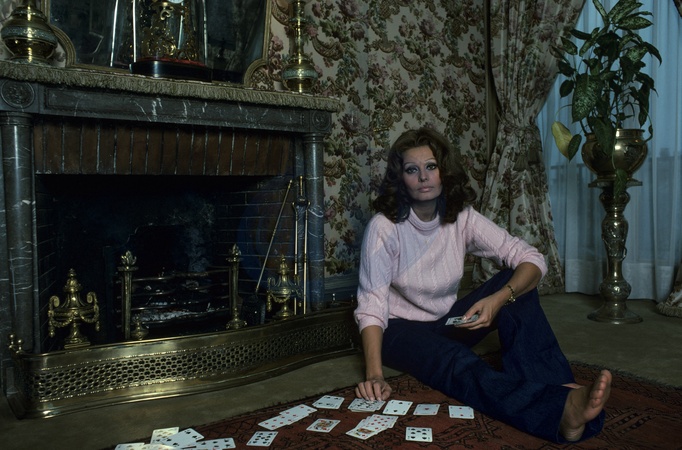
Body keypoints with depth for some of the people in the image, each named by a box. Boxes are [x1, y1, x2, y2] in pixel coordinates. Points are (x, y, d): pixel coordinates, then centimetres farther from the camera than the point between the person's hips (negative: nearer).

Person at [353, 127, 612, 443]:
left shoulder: (463, 218, -9)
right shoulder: (384, 227, -19)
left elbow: (532, 260, -15)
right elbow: (371, 305, -24)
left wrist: (498, 299, -35)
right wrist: (374, 375, -38)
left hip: (448, 321, 4)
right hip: (401, 331, -4)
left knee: (515, 283, -20)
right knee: (456, 362, -37)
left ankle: (553, 389, -33)